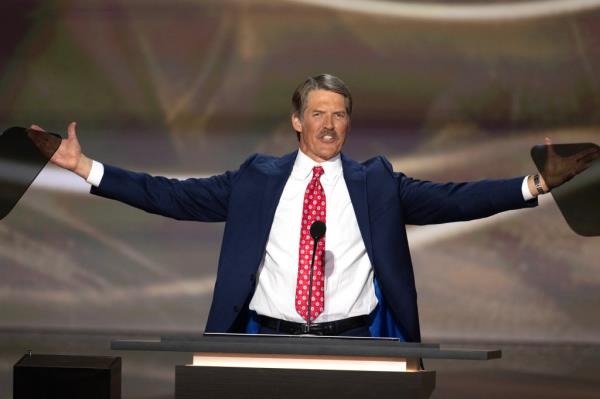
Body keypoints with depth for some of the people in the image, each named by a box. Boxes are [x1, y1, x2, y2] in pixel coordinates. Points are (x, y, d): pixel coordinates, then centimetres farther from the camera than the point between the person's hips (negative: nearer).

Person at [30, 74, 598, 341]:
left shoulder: (377, 184, 9)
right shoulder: (256, 180, 8)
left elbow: (452, 199, 2)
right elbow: (175, 196, 6)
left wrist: (533, 186, -9)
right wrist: (87, 168, -1)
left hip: (352, 340, 0)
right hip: (271, 338, 0)